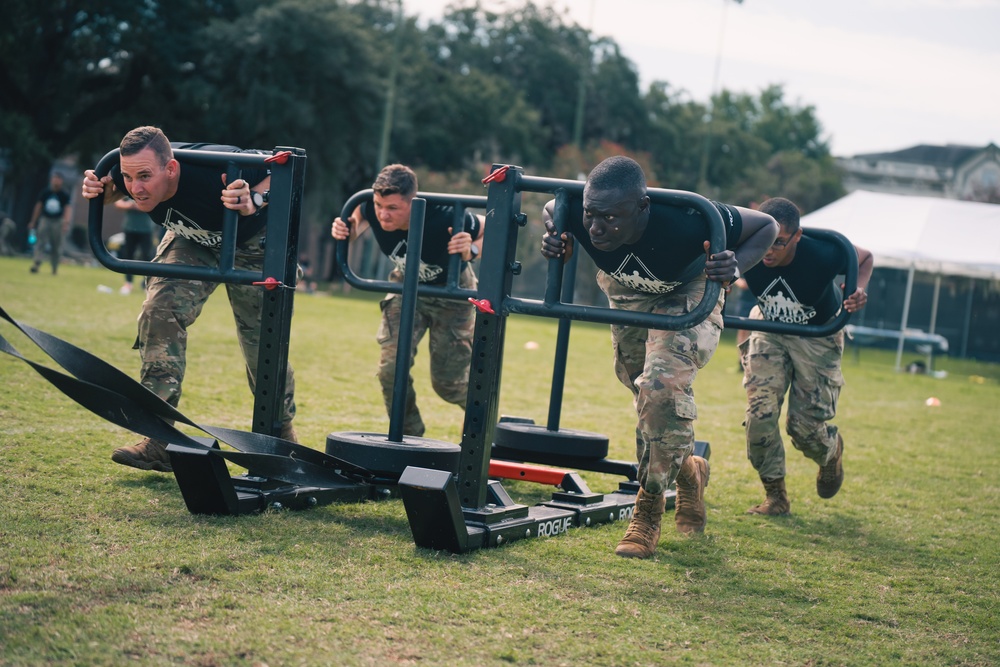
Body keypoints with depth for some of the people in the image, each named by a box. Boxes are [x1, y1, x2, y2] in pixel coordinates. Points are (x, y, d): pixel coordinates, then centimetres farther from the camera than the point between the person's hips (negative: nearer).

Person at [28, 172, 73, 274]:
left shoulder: (65, 194, -6)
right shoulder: (45, 192, 1)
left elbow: (68, 208, -11)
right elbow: (38, 206, 10)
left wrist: (66, 222, -26)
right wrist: (33, 222, 13)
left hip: (58, 221, -1)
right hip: (45, 220, 1)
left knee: (56, 245, 3)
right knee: (41, 241, -14)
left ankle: (55, 268, 13)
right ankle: (37, 263, -26)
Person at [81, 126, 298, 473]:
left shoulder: (213, 172, -44)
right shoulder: (132, 172, -28)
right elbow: (112, 190, -1)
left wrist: (254, 202, -48)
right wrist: (98, 189, -24)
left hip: (249, 243, -4)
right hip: (191, 239, 4)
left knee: (262, 339, 3)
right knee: (160, 313, -17)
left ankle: (283, 433, 30)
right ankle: (159, 440, -16)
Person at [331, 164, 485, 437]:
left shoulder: (446, 218, -39)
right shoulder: (372, 210, -28)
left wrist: (472, 250, -43)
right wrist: (347, 228, -22)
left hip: (451, 293, -3)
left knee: (448, 382, 0)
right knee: (391, 368, -9)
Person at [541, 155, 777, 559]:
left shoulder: (687, 221, -44)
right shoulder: (577, 215, -34)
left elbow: (767, 226, -27)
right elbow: (551, 210, -7)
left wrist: (735, 267, -43)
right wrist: (554, 242, -27)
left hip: (688, 292, -5)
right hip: (627, 292, 5)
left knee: (662, 384, -24)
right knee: (643, 388, 17)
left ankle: (649, 506, -9)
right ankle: (688, 471, 44)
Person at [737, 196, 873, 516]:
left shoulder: (824, 255, -33)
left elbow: (865, 257, -11)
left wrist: (860, 290, -30)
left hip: (818, 335, -2)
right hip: (768, 328, 2)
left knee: (805, 425, -3)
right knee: (759, 414, -12)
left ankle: (832, 450, 35)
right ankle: (775, 495, 6)